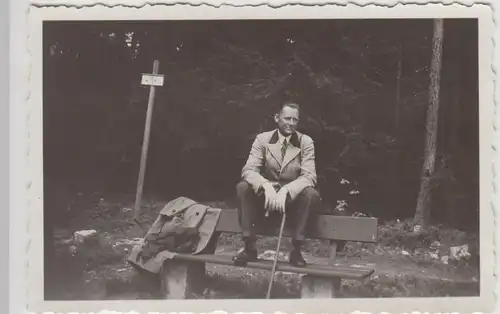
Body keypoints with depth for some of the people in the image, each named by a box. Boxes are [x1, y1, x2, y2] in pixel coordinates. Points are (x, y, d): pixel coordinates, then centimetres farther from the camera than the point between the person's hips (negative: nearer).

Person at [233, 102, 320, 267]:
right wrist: (266, 186, -36)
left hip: (294, 197, -1)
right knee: (243, 187, -27)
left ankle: (296, 250, -21)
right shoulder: (262, 139, -4)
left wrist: (285, 190, -36)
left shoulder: (306, 142, -6)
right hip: (266, 195, 1)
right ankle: (249, 247, -19)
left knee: (311, 194, -33)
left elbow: (309, 176, -17)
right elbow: (248, 170, -14)